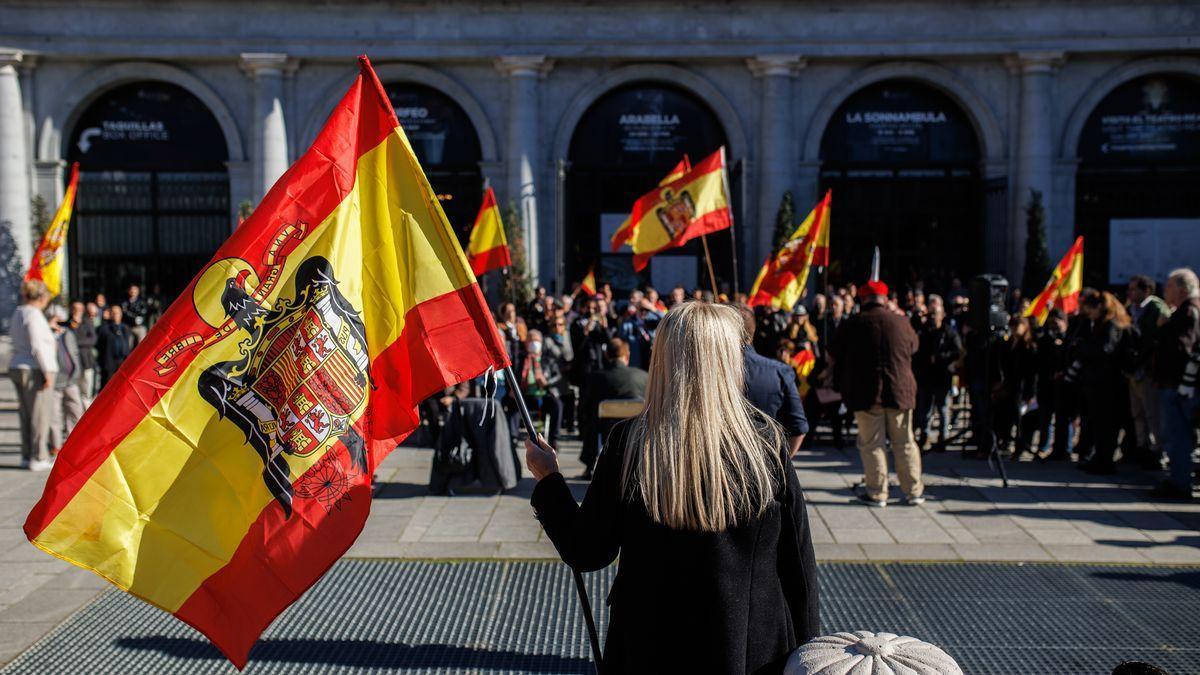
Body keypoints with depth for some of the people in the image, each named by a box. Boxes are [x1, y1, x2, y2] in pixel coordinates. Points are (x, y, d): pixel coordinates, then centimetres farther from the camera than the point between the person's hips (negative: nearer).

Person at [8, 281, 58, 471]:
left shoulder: (18, 314, 15)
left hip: (18, 368, 9)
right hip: (35, 370, -9)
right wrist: (47, 372, -18)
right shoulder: (34, 314, -13)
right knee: (39, 416, -4)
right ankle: (38, 458, -3)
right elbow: (37, 346, -19)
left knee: (26, 416, 12)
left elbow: (15, 341, 20)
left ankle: (27, 456, 16)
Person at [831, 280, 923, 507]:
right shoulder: (901, 322, -1)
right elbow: (913, 347, 17)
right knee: (904, 443, 11)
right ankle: (913, 491, 18)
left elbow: (837, 358, 4)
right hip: (900, 390, 2)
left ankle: (877, 493, 7)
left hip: (864, 393, -2)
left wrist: (842, 386, 16)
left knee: (871, 444, 5)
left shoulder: (851, 325, -4)